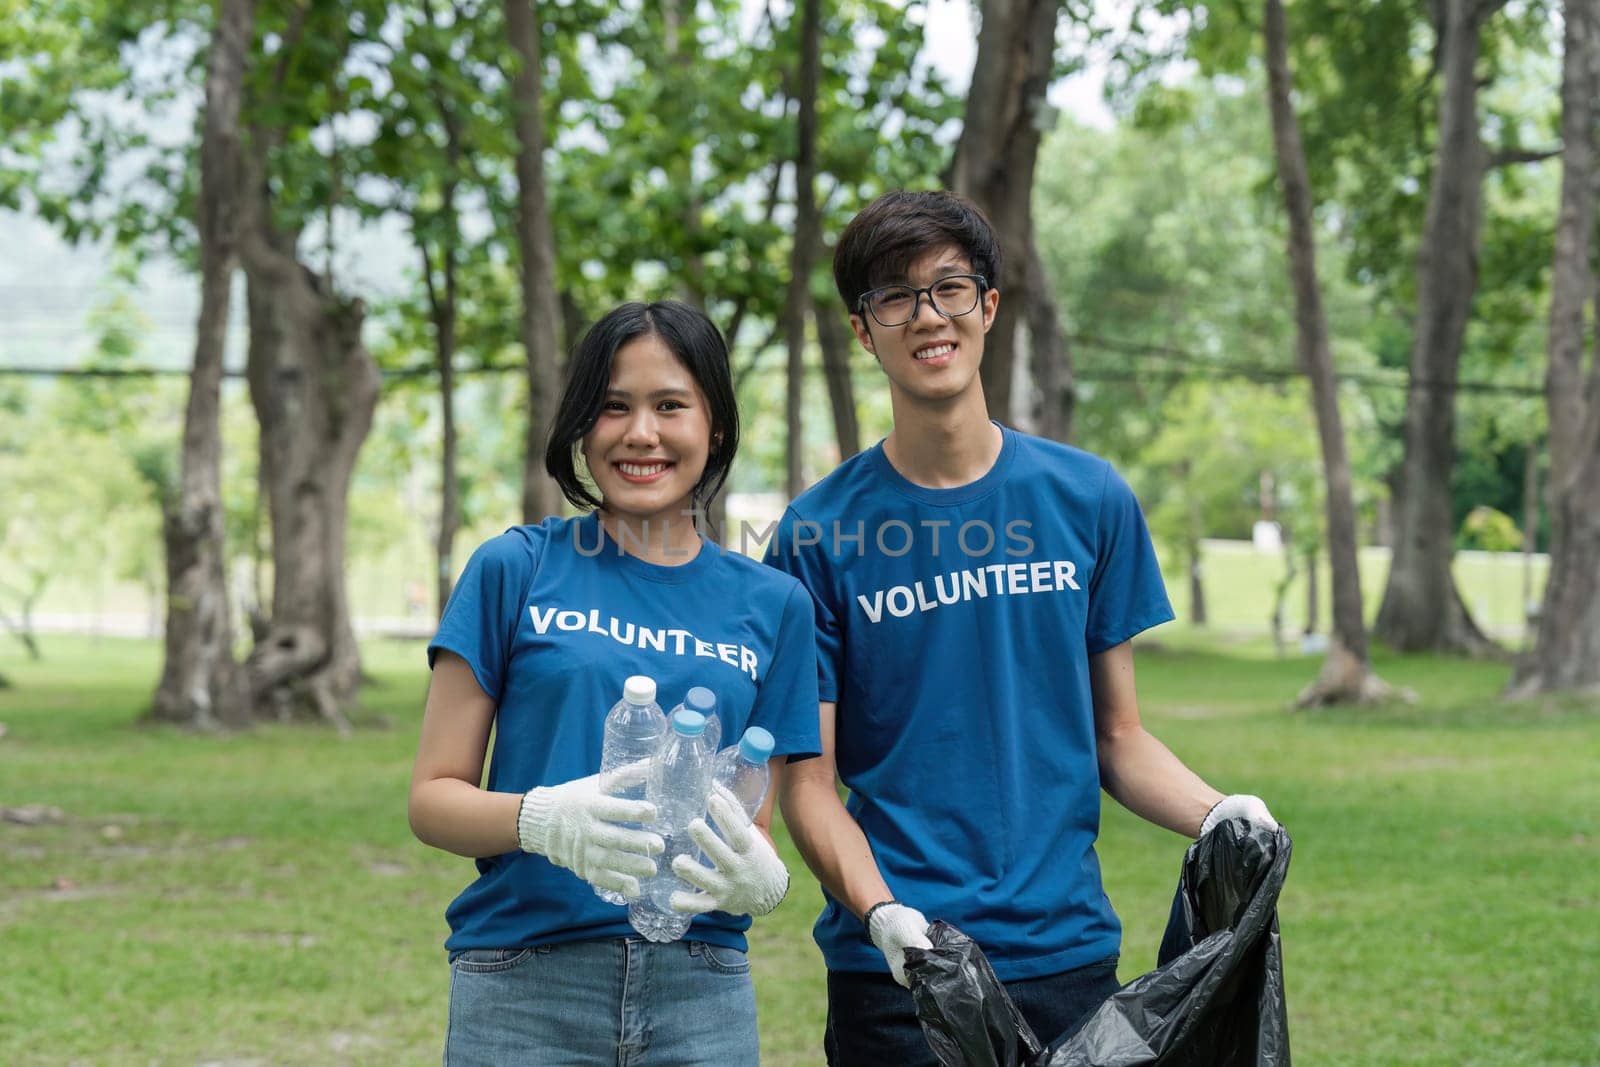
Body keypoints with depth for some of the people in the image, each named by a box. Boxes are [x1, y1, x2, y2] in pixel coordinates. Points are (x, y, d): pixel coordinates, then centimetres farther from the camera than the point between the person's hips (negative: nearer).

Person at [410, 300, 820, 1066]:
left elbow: (759, 831, 12)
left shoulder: (771, 604, 10)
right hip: (524, 991, -2)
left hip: (702, 999, 2)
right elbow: (432, 798, 1)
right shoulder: (515, 570, 3)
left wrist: (757, 879, -12)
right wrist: (542, 818, -20)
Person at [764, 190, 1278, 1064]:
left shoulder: (1090, 500, 6)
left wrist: (1216, 814, -9)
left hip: (1067, 953, 2)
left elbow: (1116, 735, 9)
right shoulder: (819, 533, -2)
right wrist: (882, 914, -20)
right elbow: (808, 781, -3)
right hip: (890, 969, -2)